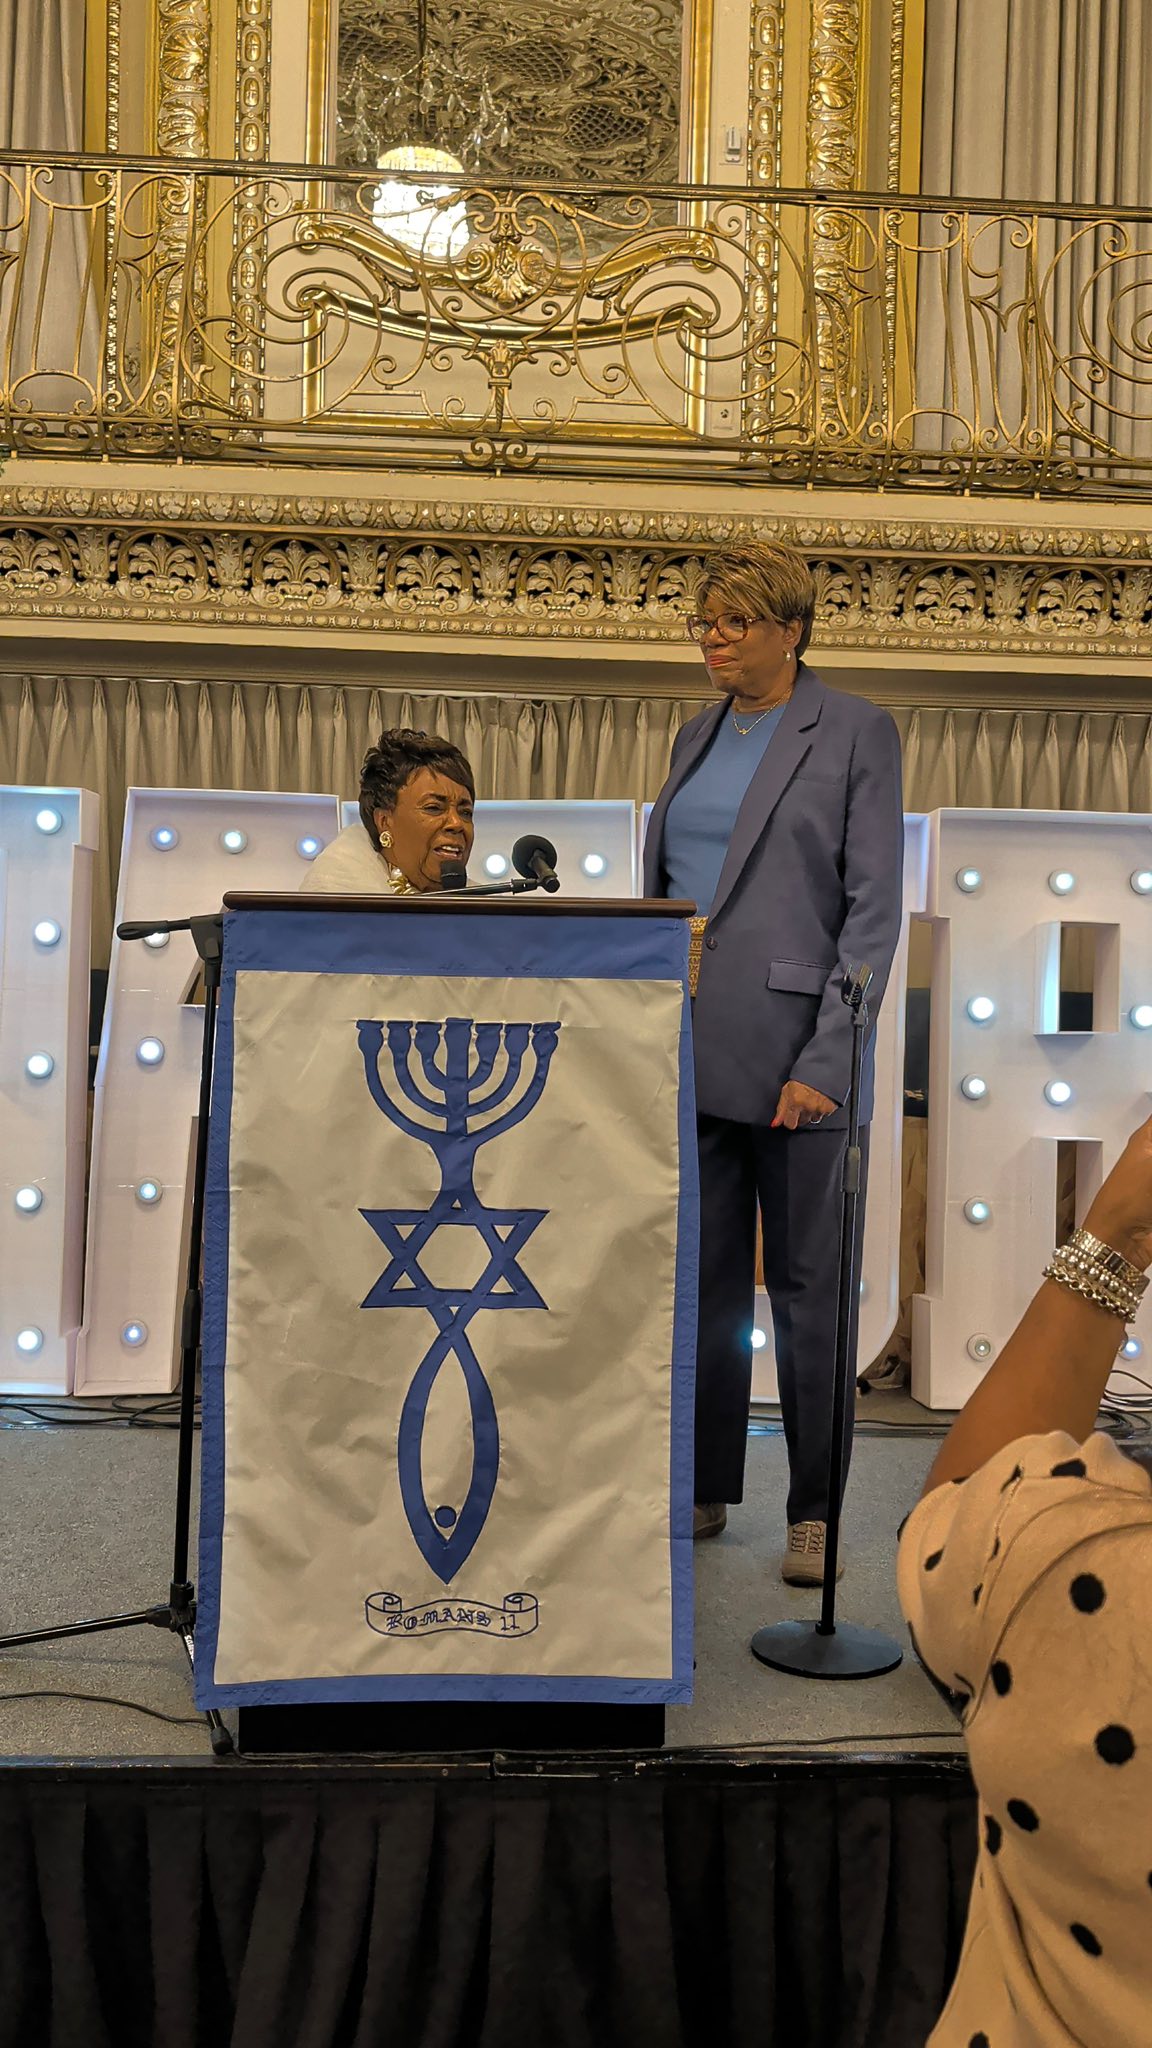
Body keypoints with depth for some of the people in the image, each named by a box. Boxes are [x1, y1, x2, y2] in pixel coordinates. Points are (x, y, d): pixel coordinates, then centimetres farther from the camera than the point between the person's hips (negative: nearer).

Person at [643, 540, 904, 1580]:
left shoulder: (857, 732, -3)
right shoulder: (698, 736, 16)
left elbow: (874, 910, -9)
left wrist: (826, 1058, -17)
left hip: (795, 1053, -6)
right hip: (689, 1052, 6)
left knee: (809, 1287, 3)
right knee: (702, 1280, 12)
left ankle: (817, 1512, 14)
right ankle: (703, 1490, 24)